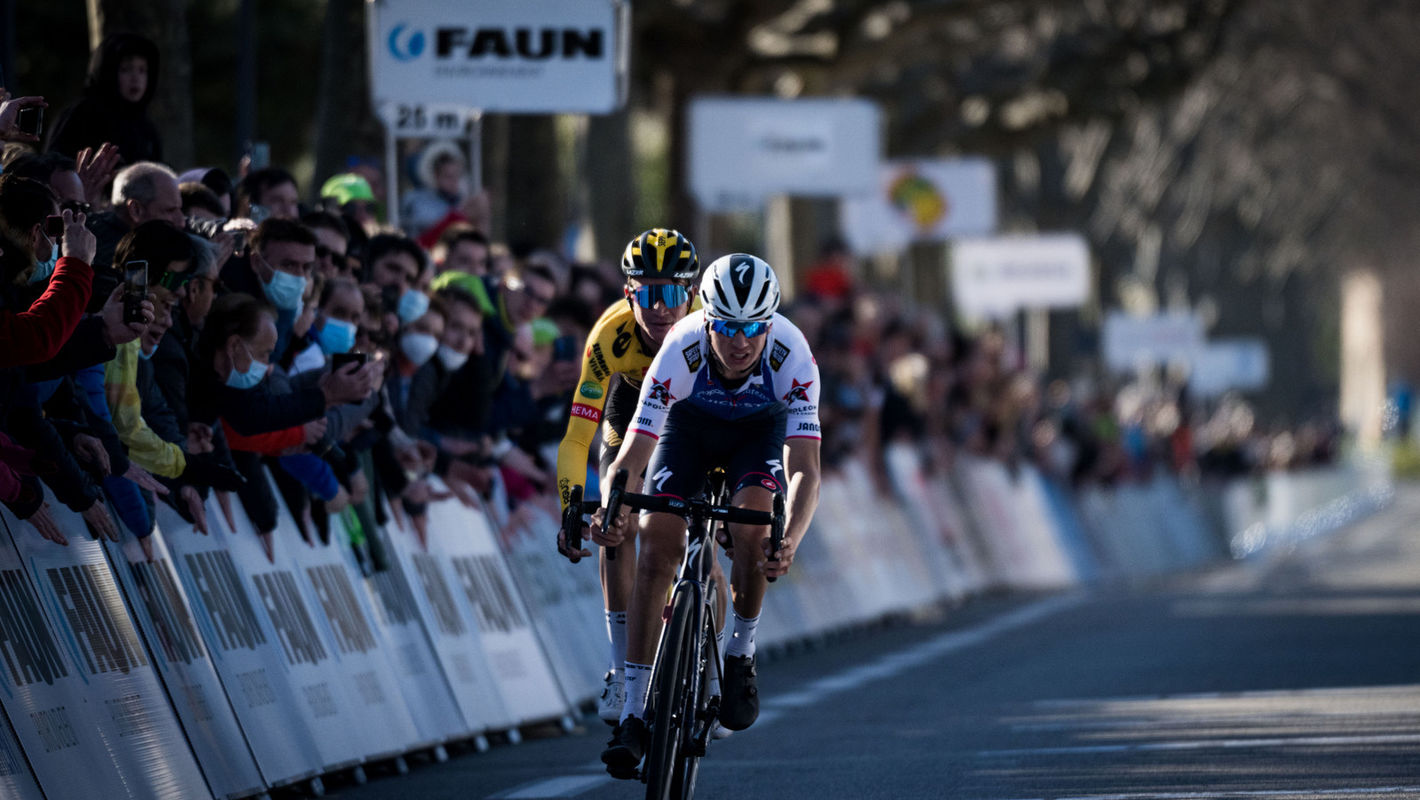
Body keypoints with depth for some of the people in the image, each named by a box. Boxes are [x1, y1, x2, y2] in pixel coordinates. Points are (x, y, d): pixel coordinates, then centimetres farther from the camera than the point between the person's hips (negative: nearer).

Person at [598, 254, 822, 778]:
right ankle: (633, 714, -11)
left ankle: (741, 655, -2)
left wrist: (790, 540, -57)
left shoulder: (791, 356, -37)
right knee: (656, 544, -16)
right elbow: (630, 459, -35)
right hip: (690, 425, 0)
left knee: (751, 523, -28)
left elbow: (804, 469, -40)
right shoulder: (681, 351, -36)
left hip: (762, 427, 0)